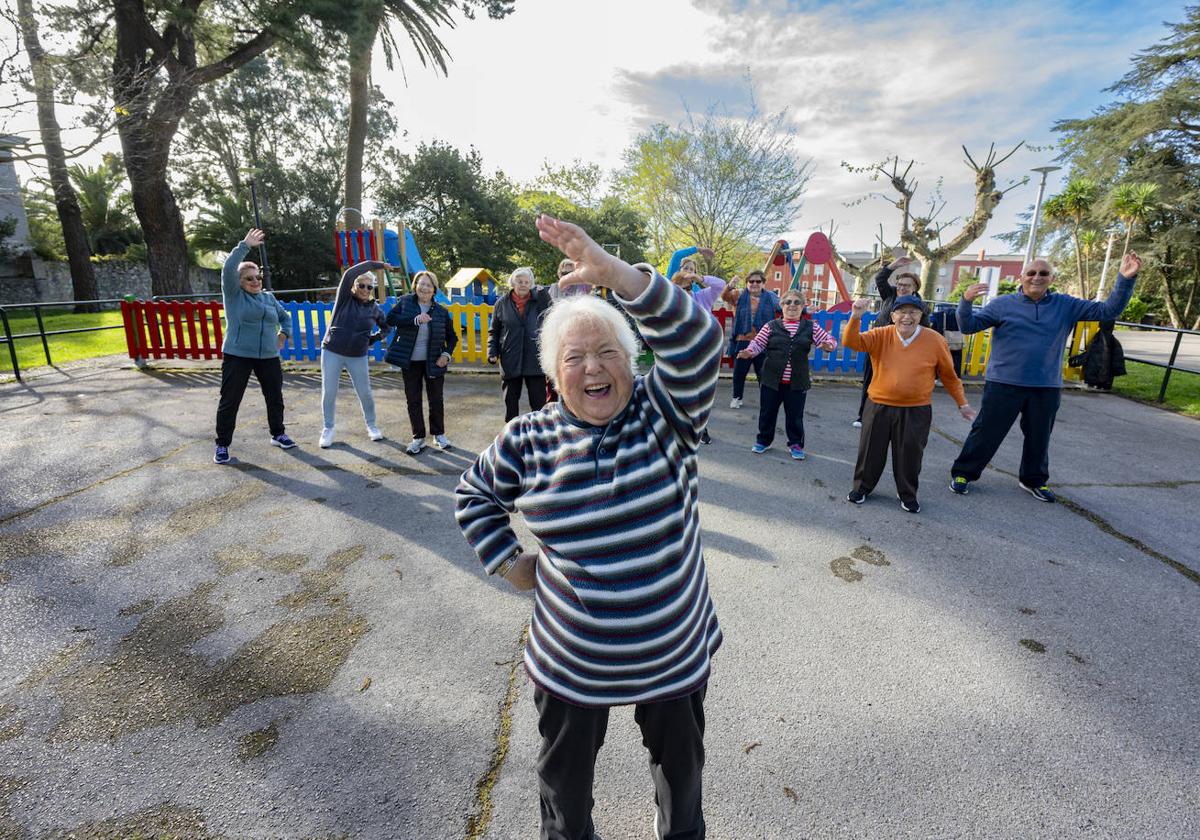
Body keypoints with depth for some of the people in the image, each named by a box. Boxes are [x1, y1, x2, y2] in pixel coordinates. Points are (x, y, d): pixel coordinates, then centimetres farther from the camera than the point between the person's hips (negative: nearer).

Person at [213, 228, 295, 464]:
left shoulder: (269, 297, 12)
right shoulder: (233, 294, -1)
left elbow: (285, 317, 24)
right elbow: (228, 269, -16)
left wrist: (284, 332, 5)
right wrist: (245, 246, -16)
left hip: (269, 357, 4)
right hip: (237, 356, -4)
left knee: (275, 398, 12)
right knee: (230, 401, 0)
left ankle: (278, 434, 30)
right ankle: (222, 445, 10)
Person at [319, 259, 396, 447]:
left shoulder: (374, 309, 4)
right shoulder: (345, 298, -3)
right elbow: (349, 274, -17)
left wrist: (373, 339, 2)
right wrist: (375, 265, -13)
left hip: (358, 357, 2)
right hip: (332, 353, -1)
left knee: (365, 393, 5)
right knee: (328, 392, 2)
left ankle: (371, 426, 25)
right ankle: (328, 429, 18)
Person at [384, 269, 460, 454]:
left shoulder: (441, 311, -1)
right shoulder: (405, 302, -1)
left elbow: (452, 336, 7)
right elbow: (390, 319, -16)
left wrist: (447, 354, -8)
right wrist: (415, 319, -26)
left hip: (434, 361, 0)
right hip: (410, 362, 0)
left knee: (436, 399, 9)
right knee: (413, 400, 6)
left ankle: (439, 434, 26)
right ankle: (418, 438, 19)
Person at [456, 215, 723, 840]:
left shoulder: (663, 413, -15)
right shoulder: (529, 441, -11)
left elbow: (696, 342, -32)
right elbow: (475, 493, 6)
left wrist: (611, 269, -40)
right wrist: (506, 561, -2)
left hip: (676, 652, 0)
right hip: (571, 664, 1)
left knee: (681, 762, 29)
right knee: (564, 774, 26)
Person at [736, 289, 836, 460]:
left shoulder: (811, 327, 6)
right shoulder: (772, 326, 3)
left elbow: (831, 340, 7)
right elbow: (758, 343, 2)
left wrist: (828, 345, -17)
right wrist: (749, 352, -19)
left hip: (797, 382, 0)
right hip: (771, 380, 0)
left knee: (795, 415, 9)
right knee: (767, 412, 10)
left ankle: (795, 444, 27)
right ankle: (763, 440, 29)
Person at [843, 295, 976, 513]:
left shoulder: (935, 341, -4)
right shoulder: (881, 336, -4)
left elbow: (949, 375, 6)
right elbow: (851, 342, -18)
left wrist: (961, 403, 11)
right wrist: (856, 318, -34)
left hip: (916, 411, 0)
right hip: (878, 407, 1)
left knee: (910, 455, 7)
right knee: (870, 450, 11)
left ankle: (908, 495, 27)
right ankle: (862, 487, 29)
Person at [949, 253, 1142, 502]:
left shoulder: (1066, 306, 6)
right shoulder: (1003, 304, -2)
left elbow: (1109, 311, 5)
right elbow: (968, 326, -7)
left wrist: (1125, 279, -7)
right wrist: (966, 301, -26)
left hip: (1046, 388, 4)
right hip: (1004, 384, -3)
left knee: (1039, 437, 17)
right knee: (986, 432, 2)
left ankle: (1033, 480, 35)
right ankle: (963, 473, 15)